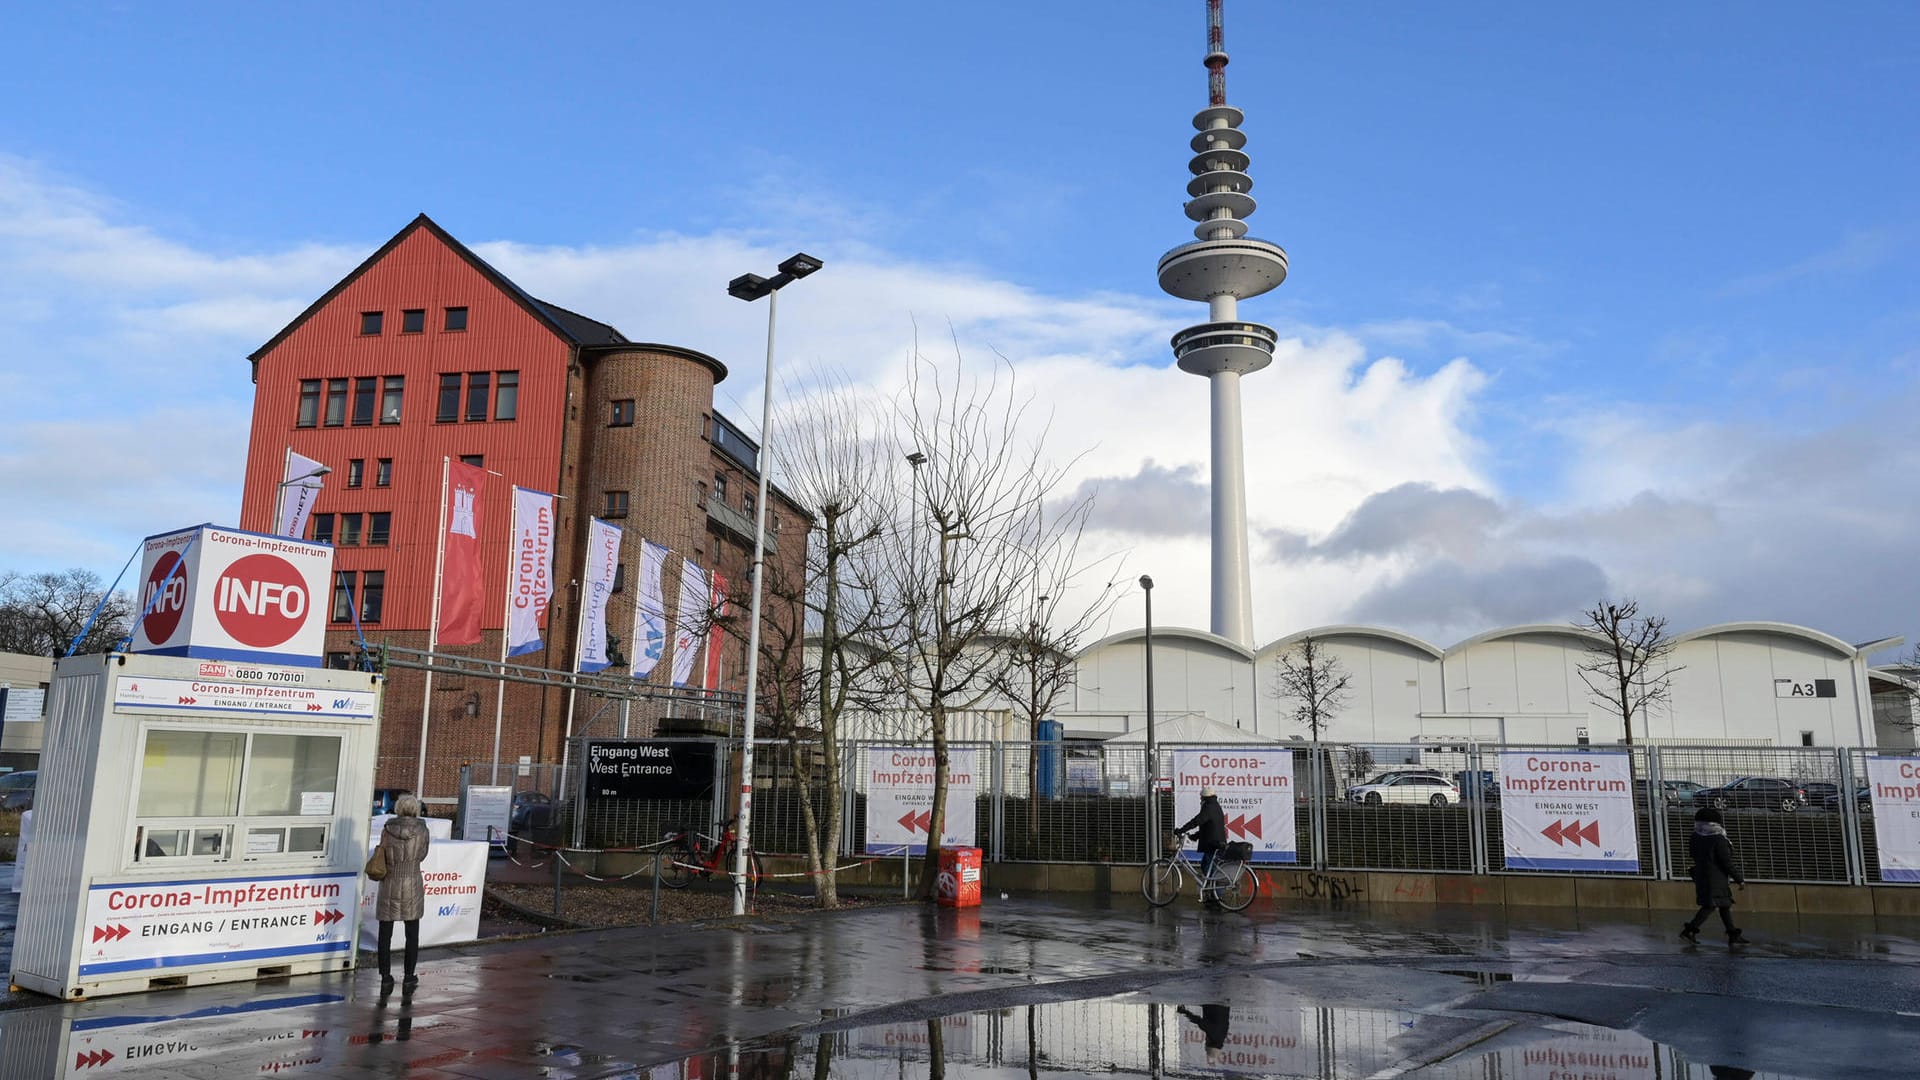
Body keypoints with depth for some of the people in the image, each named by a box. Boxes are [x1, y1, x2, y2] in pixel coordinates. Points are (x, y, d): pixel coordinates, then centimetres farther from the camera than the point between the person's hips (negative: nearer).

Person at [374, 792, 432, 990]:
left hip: (389, 885, 0)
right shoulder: (422, 831, -8)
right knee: (412, 934, 11)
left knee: (385, 934, 9)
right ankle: (409, 977, 15)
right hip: (412, 885, 0)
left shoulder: (387, 830, -8)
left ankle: (385, 978, 11)